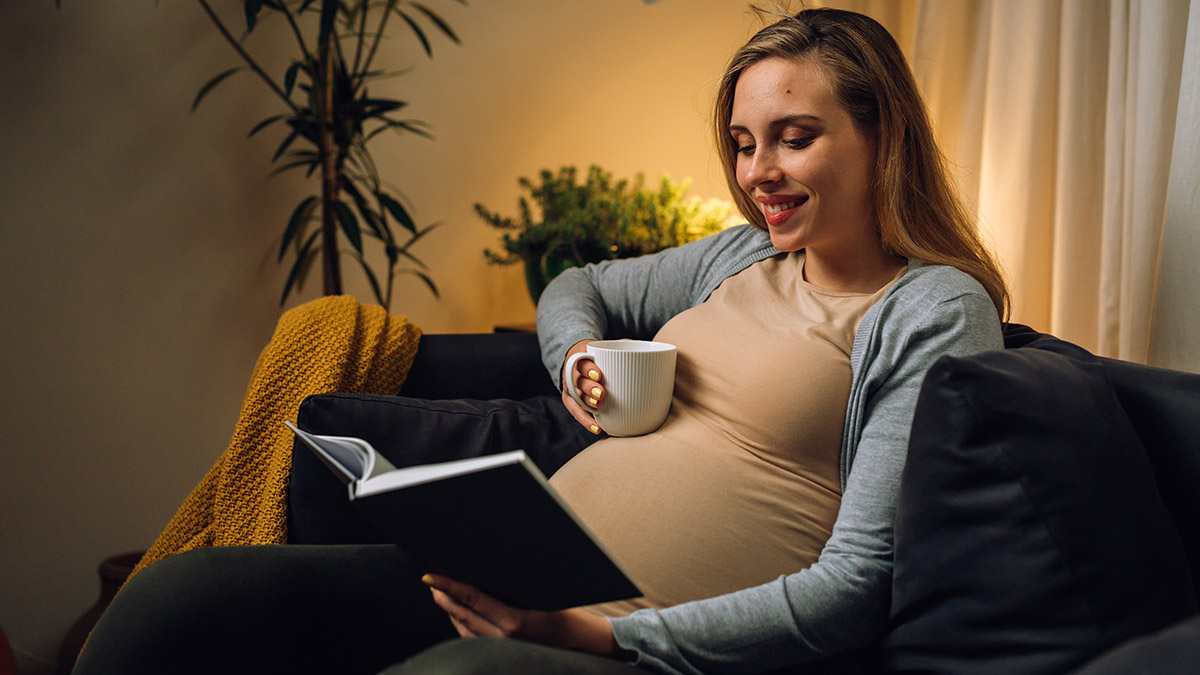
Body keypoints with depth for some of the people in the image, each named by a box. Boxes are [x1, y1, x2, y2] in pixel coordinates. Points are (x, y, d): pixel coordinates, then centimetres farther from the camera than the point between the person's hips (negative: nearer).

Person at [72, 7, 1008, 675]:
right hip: (519, 588, 7)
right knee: (186, 593, -14)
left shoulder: (938, 312, -2)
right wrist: (577, 355, 9)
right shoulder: (742, 257, 17)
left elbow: (852, 588, -10)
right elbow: (578, 285, 35)